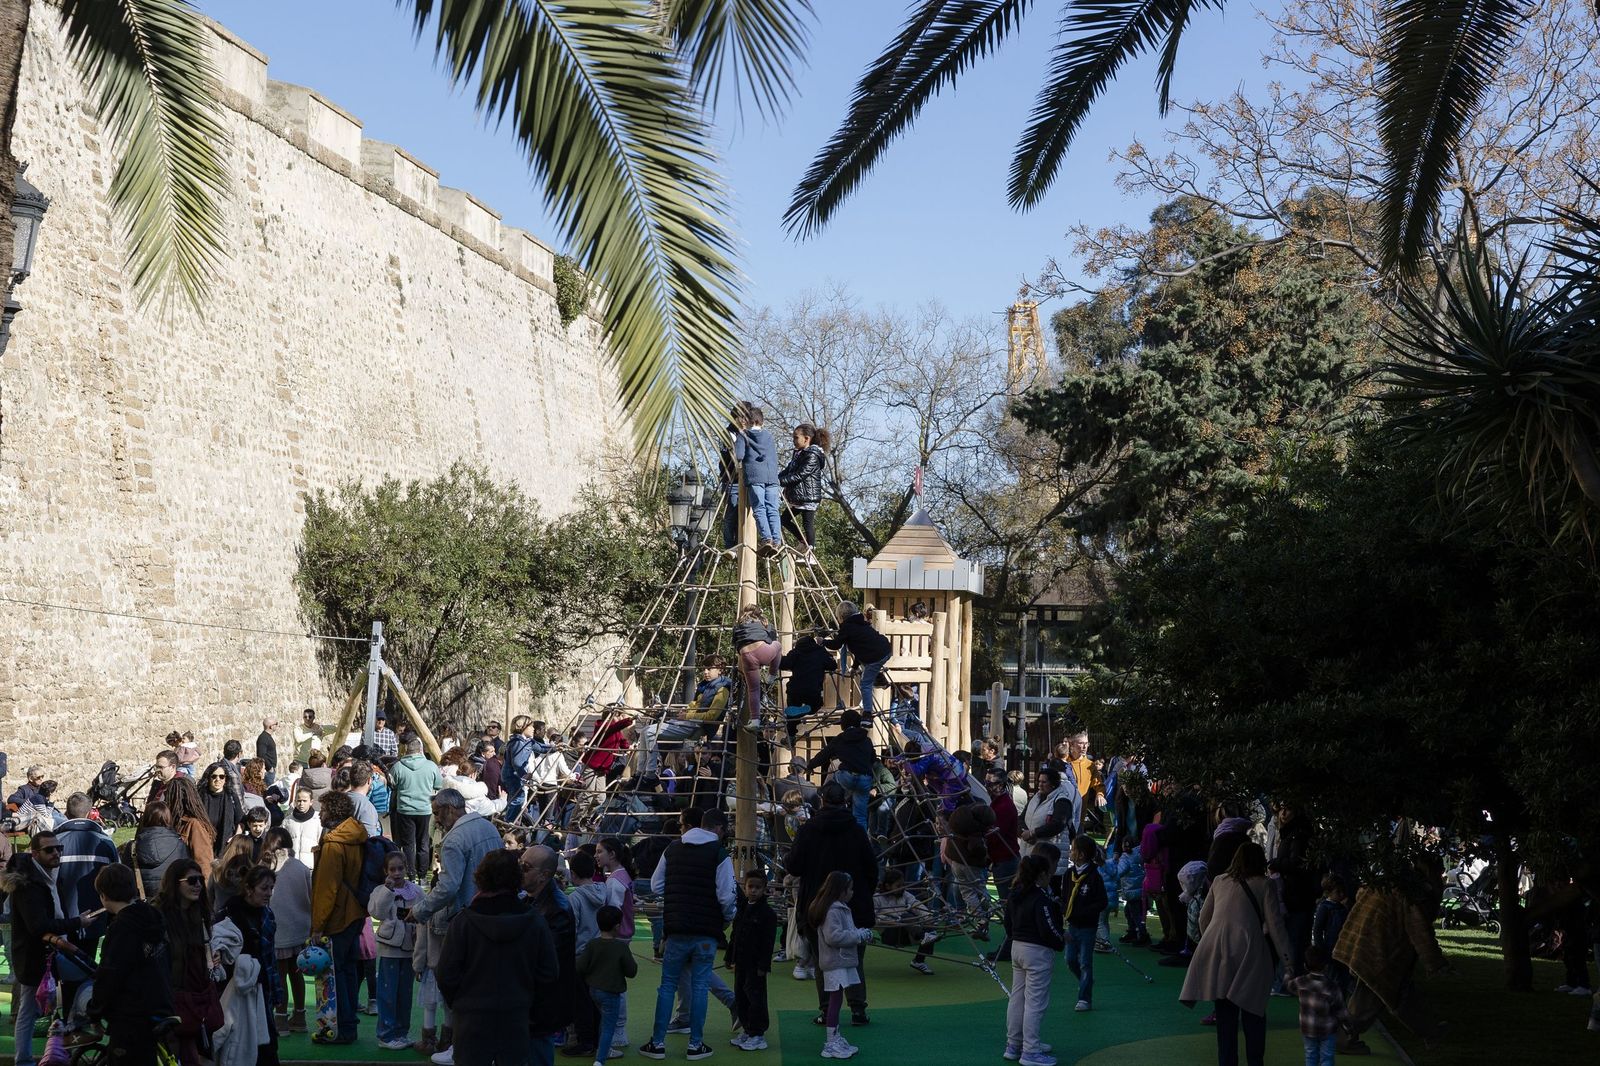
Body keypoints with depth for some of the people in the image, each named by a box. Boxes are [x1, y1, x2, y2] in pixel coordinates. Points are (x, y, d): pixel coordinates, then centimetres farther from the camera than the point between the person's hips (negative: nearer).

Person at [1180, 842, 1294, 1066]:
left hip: (1217, 951, 3)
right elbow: (1275, 925, 1)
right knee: (1252, 1011, 8)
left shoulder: (1219, 882, 16)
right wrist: (1287, 960, 3)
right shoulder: (1263, 885, 5)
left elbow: (1204, 918, 21)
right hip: (1248, 952, -3)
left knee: (1225, 1012, 9)